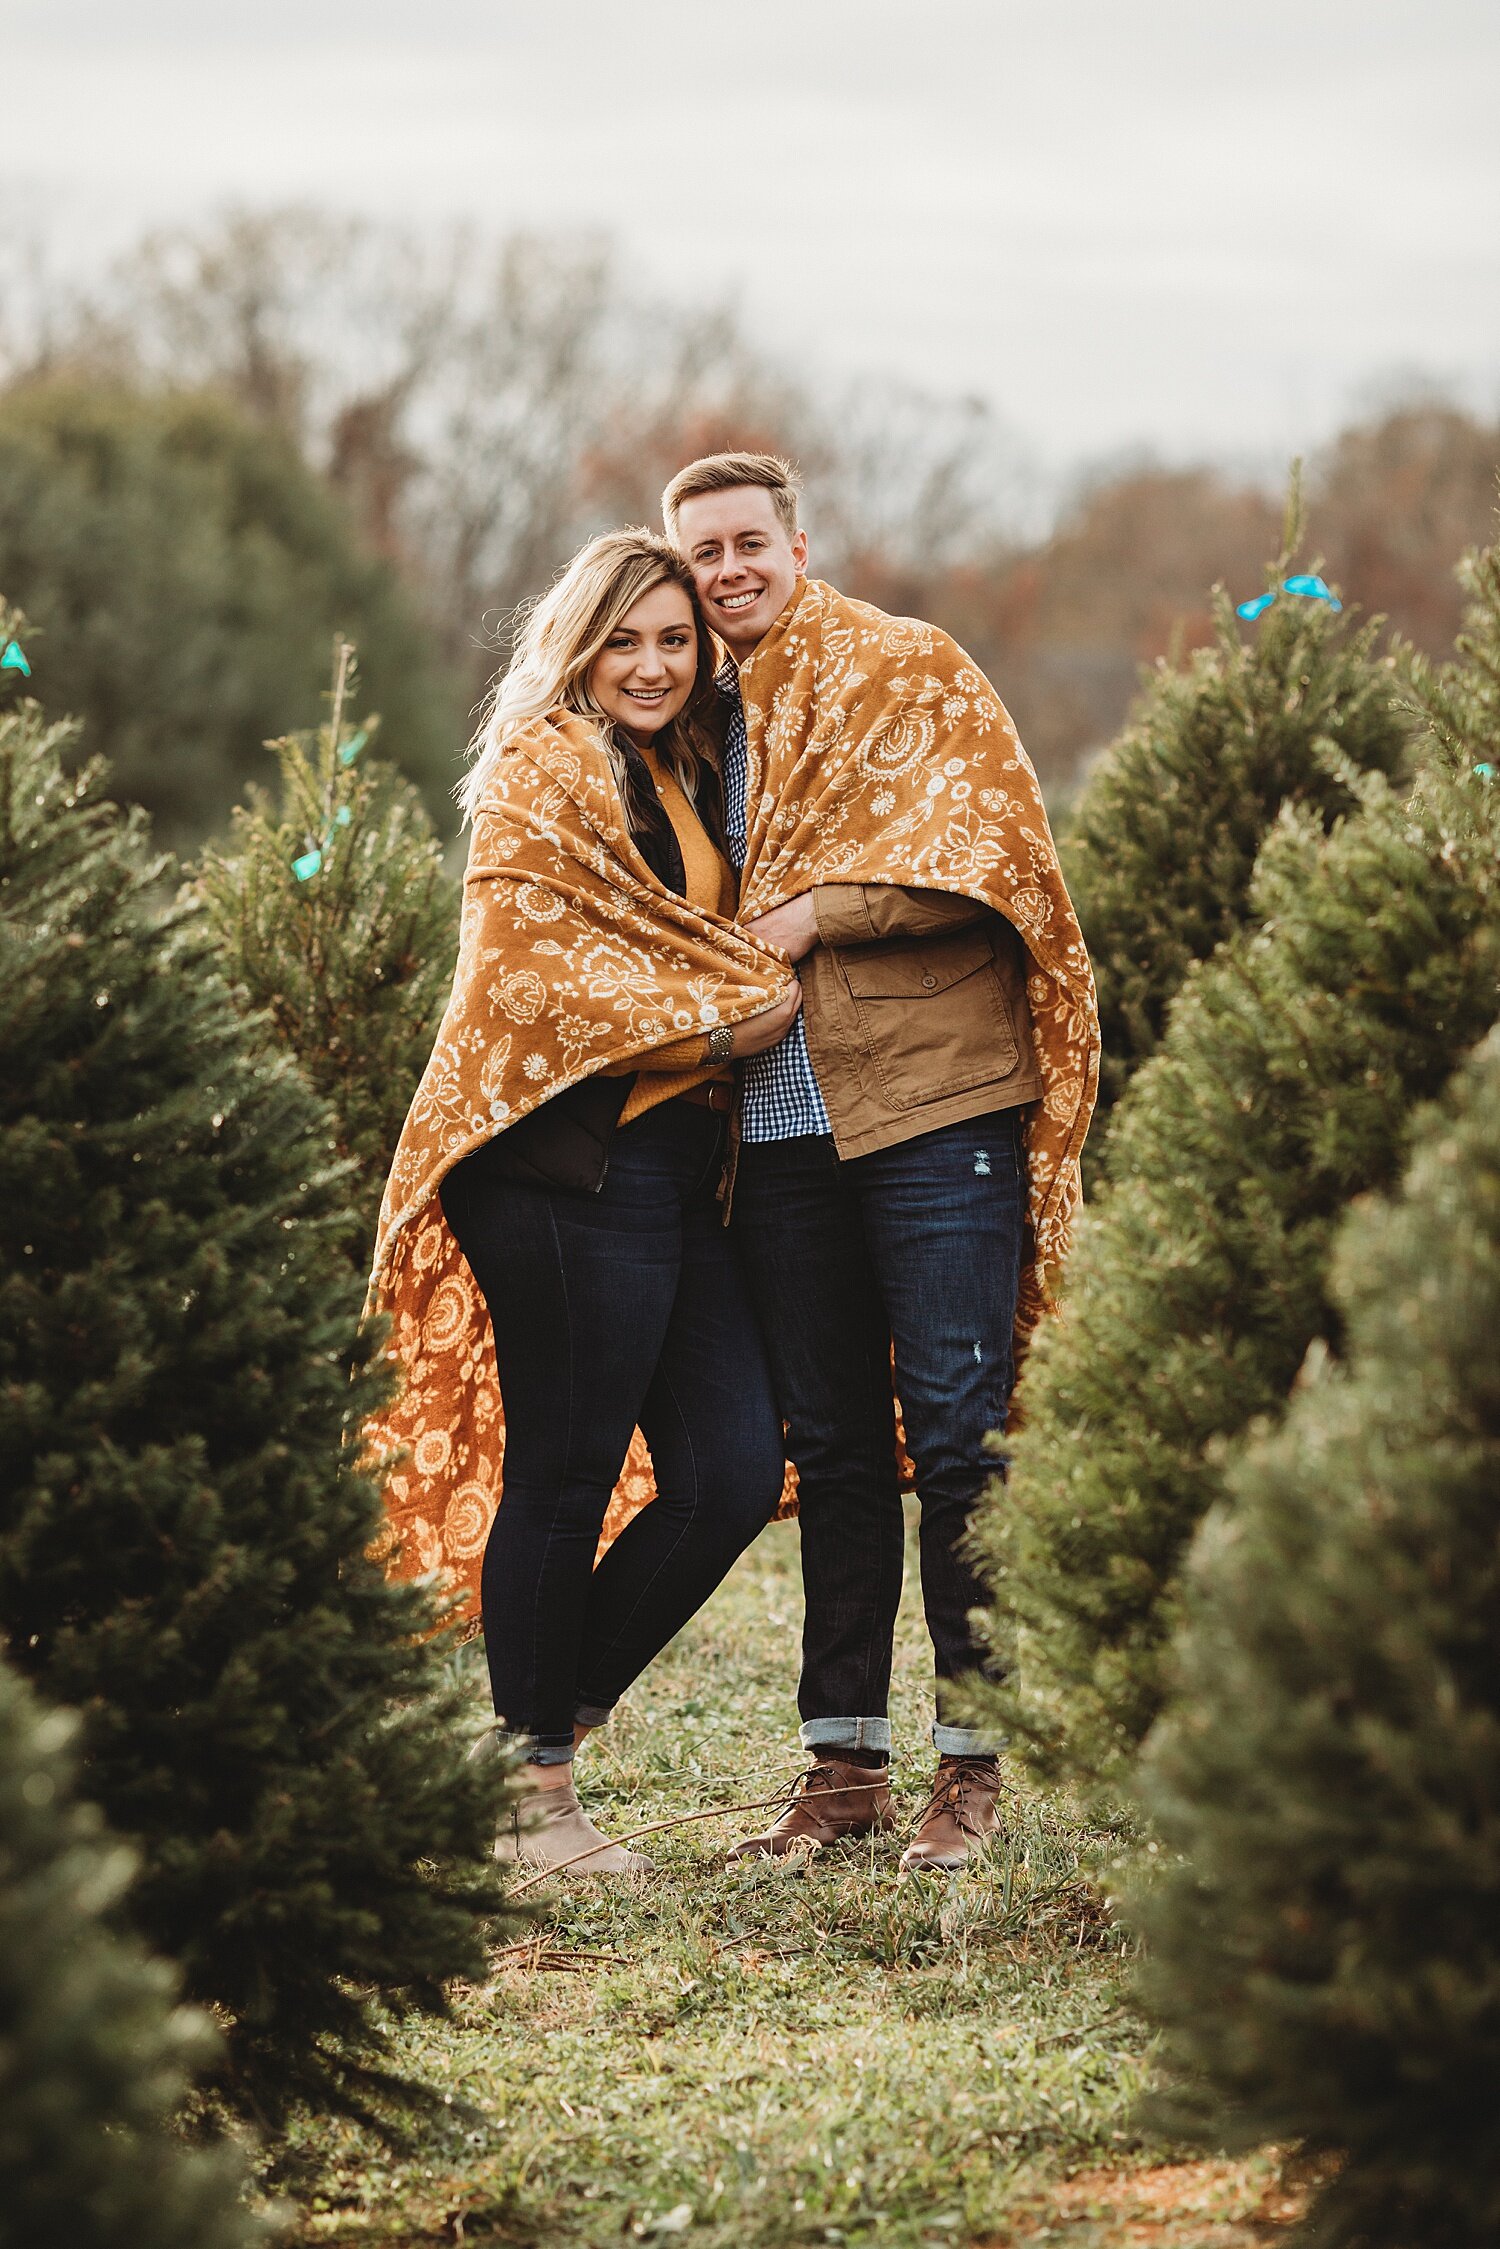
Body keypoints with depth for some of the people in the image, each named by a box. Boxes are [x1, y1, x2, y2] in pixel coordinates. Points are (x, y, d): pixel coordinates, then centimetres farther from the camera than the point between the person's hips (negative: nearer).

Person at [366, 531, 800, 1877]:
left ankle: (551, 1717, 18)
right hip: (569, 1168, -9)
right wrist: (716, 1019, -12)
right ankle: (530, 1791, 7)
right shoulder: (542, 778, -5)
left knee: (735, 1472, 4)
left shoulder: (677, 779, 21)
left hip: (672, 1163, 9)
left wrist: (762, 987, 12)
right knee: (564, 1476, -4)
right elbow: (533, 972, -14)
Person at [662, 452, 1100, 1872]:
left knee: (955, 1430, -5)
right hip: (780, 1125, 5)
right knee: (830, 1445, 8)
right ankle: (844, 1761, 12)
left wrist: (823, 914, -10)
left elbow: (991, 850, -8)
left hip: (931, 1104, -5)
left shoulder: (913, 674, 2)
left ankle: (971, 1758, 1)